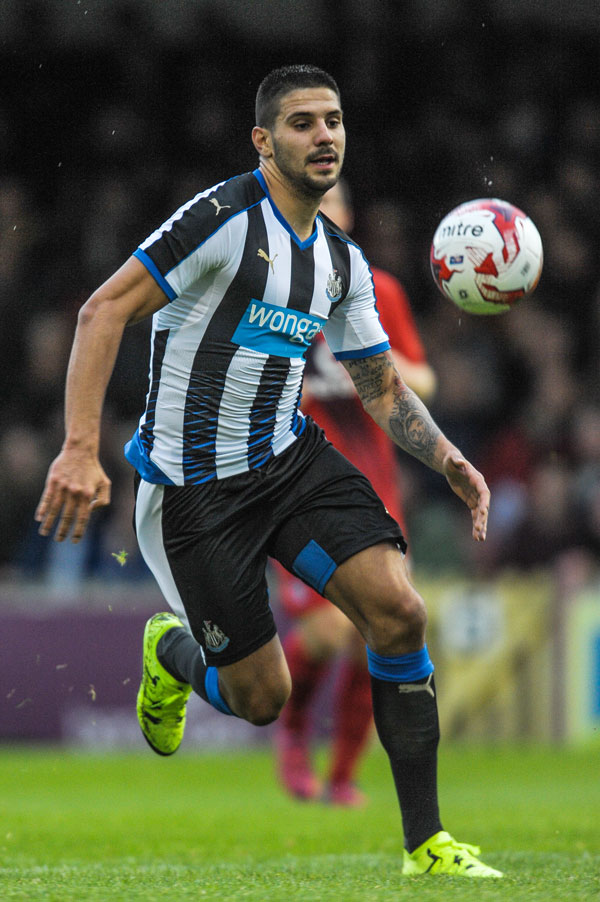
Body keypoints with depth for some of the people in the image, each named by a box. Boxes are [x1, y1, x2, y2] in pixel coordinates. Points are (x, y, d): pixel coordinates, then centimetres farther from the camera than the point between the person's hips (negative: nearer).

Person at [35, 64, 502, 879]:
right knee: (262, 700, -2)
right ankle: (176, 654, 36)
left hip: (292, 459, 6)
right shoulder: (225, 217, -16)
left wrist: (448, 459, -2)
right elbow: (105, 311, -20)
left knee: (399, 610, -16)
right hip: (194, 489, -6)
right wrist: (81, 448, -28)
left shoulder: (342, 260, 7)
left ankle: (426, 844, -7)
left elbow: (383, 386, 17)